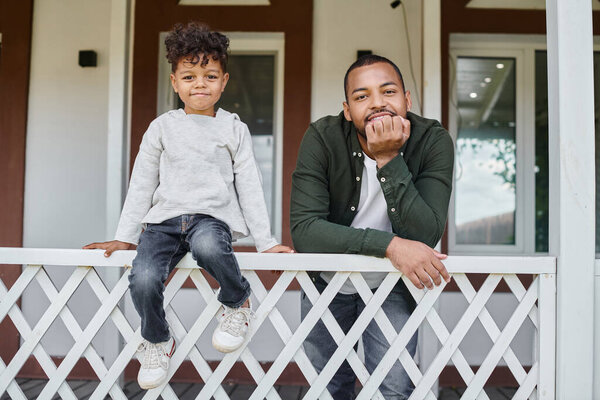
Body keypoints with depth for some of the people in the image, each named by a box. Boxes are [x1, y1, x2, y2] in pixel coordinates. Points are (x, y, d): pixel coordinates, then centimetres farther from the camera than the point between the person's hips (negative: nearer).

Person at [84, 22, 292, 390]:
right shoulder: (163, 127, 11)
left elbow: (249, 186, 7)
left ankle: (238, 303, -8)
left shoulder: (234, 129, 9)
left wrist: (266, 241, 2)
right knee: (143, 280, -25)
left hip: (213, 216, -2)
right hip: (165, 218, 2)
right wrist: (125, 237, 10)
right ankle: (158, 341, 8)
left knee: (207, 246, -39)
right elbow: (142, 183, 14)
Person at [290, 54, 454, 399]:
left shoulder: (434, 141, -20)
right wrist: (389, 244, -38)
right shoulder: (322, 138, -21)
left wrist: (389, 159, -37)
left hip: (393, 284, 0)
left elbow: (425, 237, -29)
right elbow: (303, 229, -30)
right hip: (328, 281, 1)